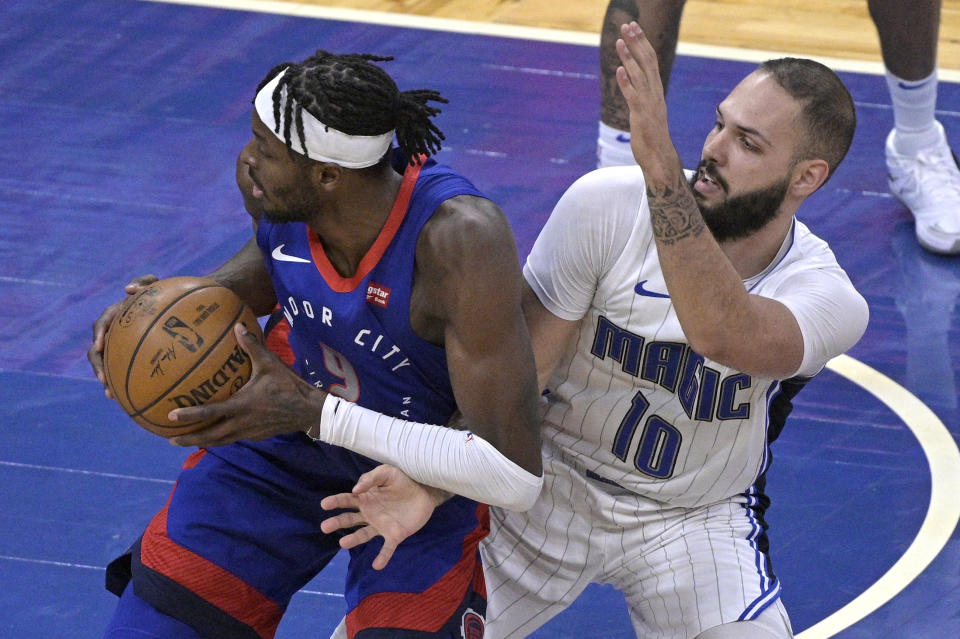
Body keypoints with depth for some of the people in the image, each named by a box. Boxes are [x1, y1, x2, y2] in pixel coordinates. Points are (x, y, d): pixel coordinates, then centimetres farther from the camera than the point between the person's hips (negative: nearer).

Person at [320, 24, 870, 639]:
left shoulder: (830, 299, -24)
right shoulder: (608, 206, -21)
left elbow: (721, 336, -48)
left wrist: (660, 163, -56)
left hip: (697, 519, -1)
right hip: (553, 486, 1)